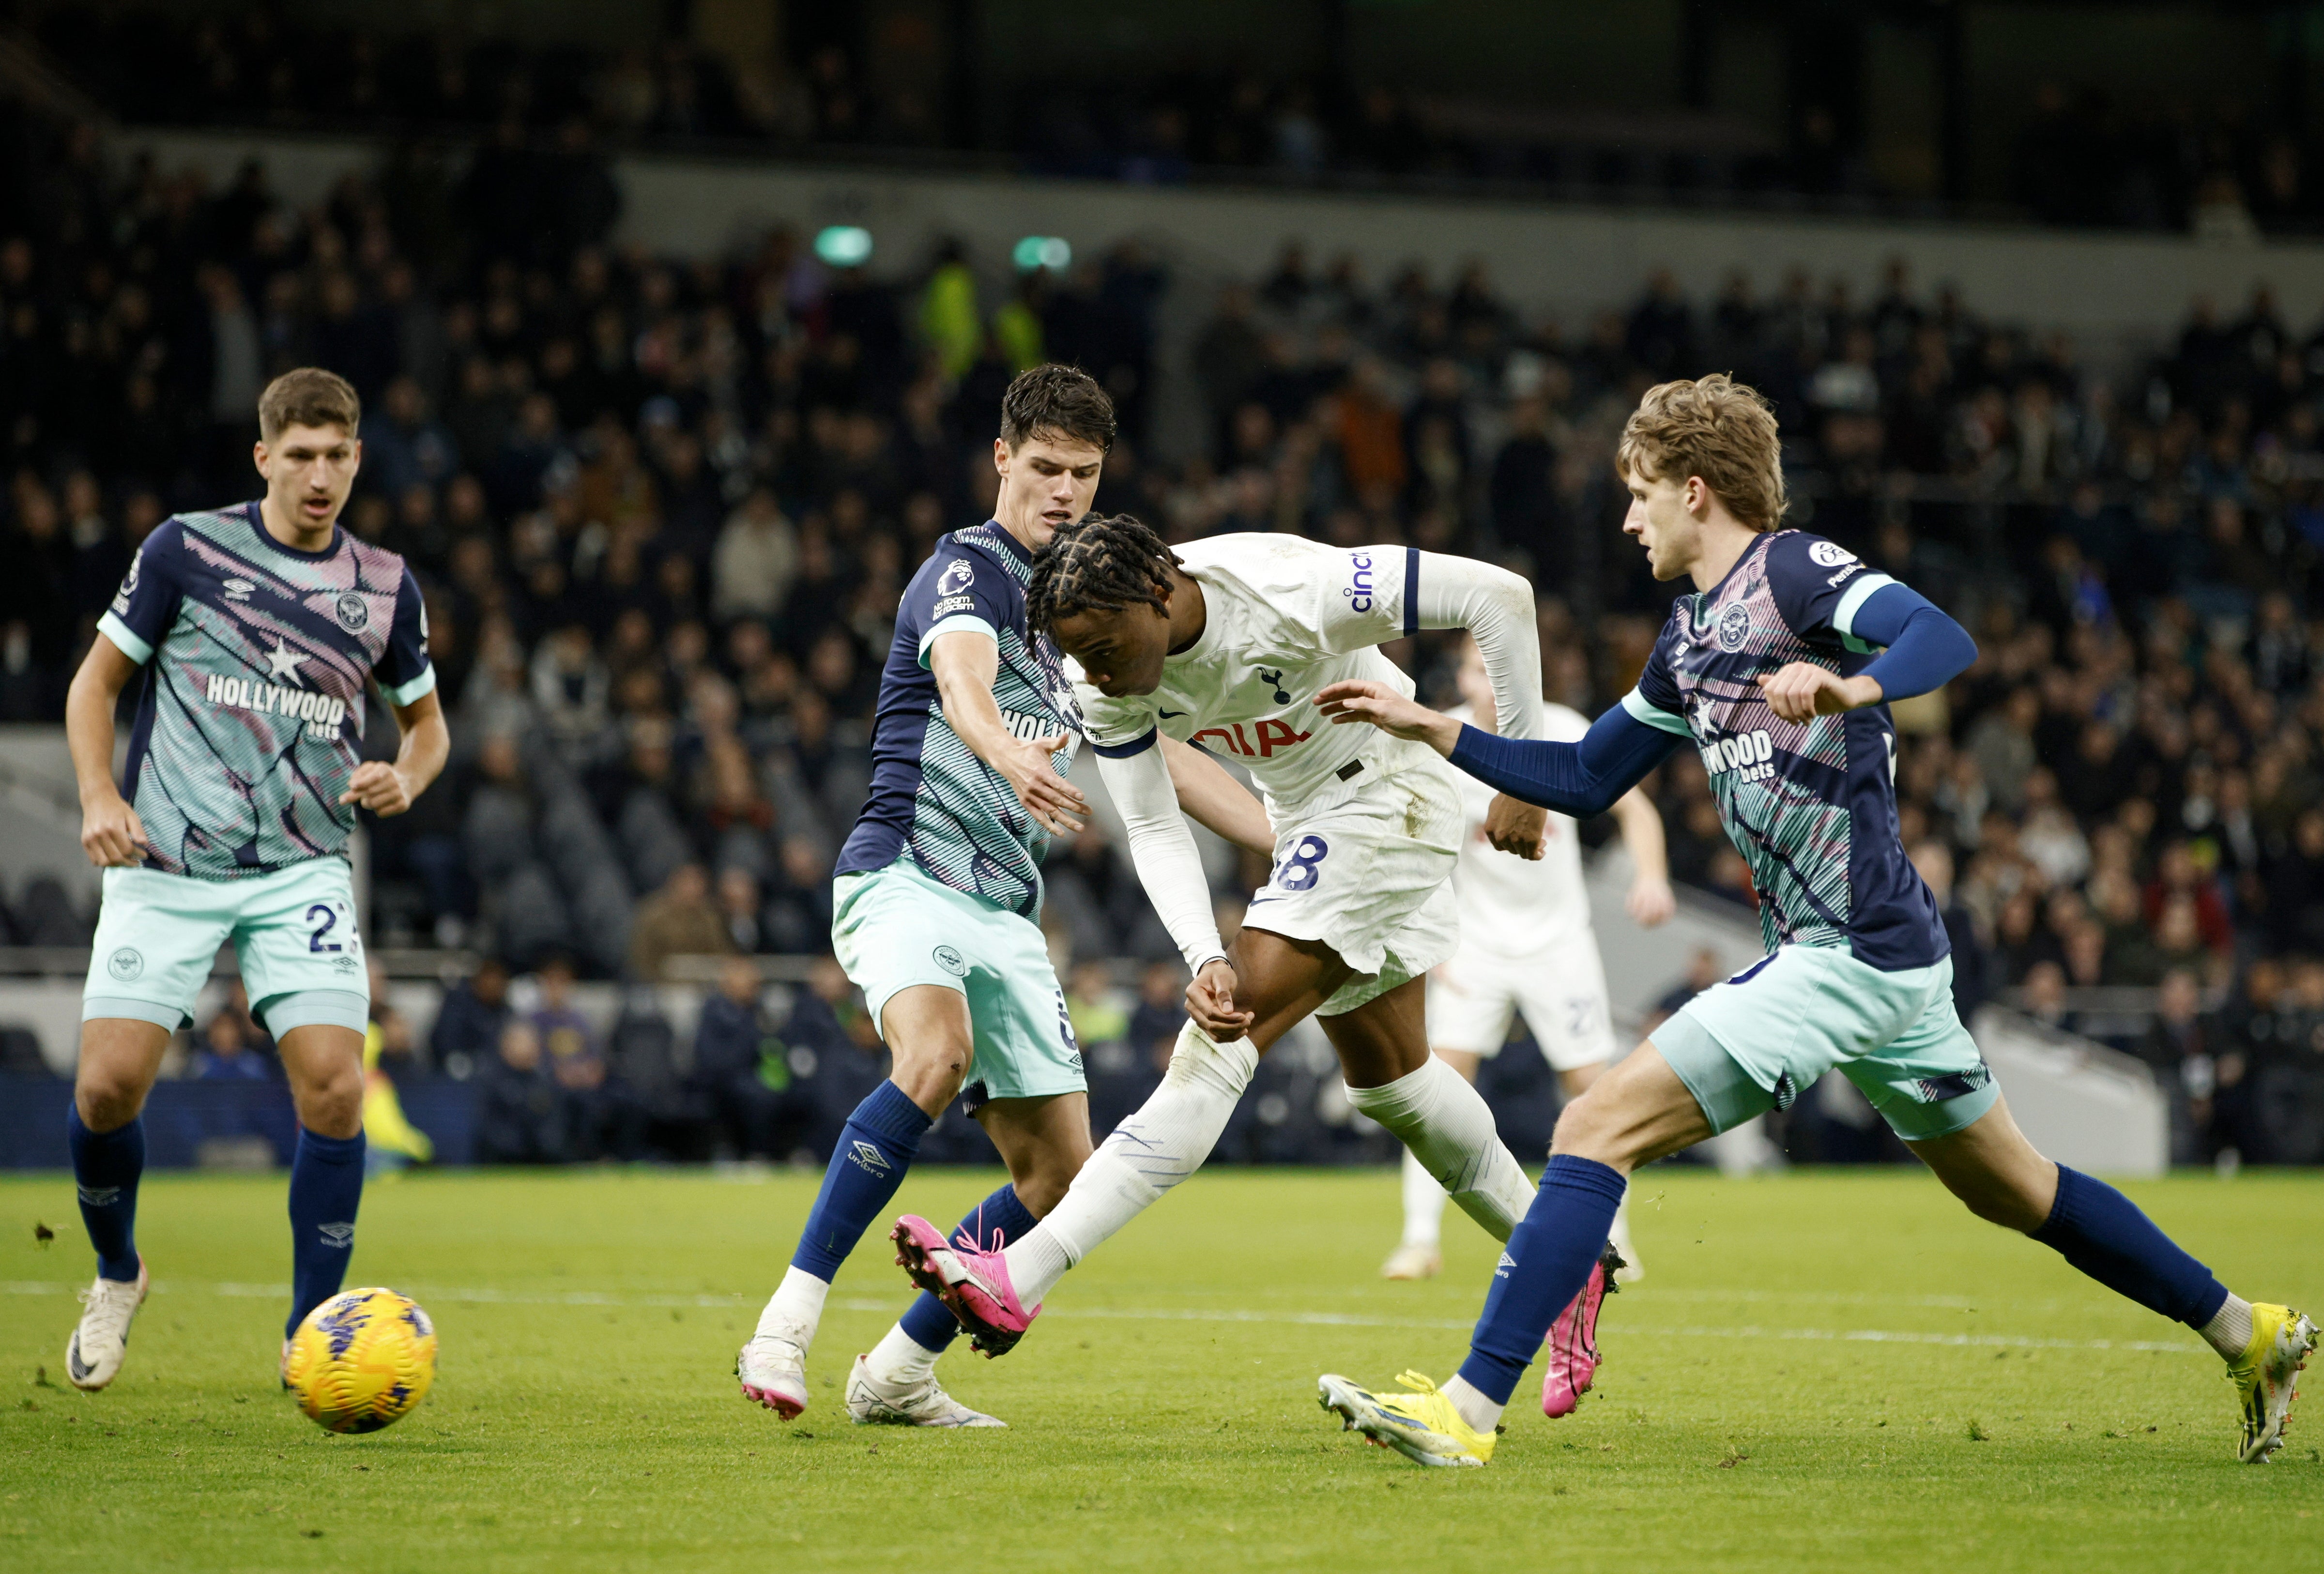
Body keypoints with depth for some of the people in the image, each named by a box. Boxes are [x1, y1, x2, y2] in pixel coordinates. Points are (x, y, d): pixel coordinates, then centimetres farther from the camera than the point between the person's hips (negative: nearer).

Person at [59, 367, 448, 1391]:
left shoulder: (383, 587, 7)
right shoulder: (185, 550, 0)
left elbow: (426, 721, 20)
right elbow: (97, 681, 7)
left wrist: (405, 780, -2)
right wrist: (99, 796, -9)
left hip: (303, 872, 1)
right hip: (165, 867, -1)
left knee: (334, 1087, -15)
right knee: (107, 1085, -11)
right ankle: (116, 1274, 19)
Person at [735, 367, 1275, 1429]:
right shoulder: (969, 568, -6)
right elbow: (963, 683, -29)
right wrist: (1010, 756, -51)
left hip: (1005, 909, 8)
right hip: (907, 870, -8)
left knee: (1059, 1172, 1)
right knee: (937, 1058, -36)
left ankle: (898, 1373, 15)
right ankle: (786, 1326, -35)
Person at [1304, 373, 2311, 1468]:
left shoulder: (1792, 569, -8)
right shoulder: (1689, 637, 19)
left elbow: (1946, 639, -23)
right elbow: (1584, 780, 26)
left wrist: (1851, 688, -43)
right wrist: (1430, 729, 19)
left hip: (1849, 957, -10)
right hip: (1892, 960, 10)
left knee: (1595, 1131, -14)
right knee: (2012, 1191, 21)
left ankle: (1470, 1408, -19)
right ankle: (2248, 1334, 31)